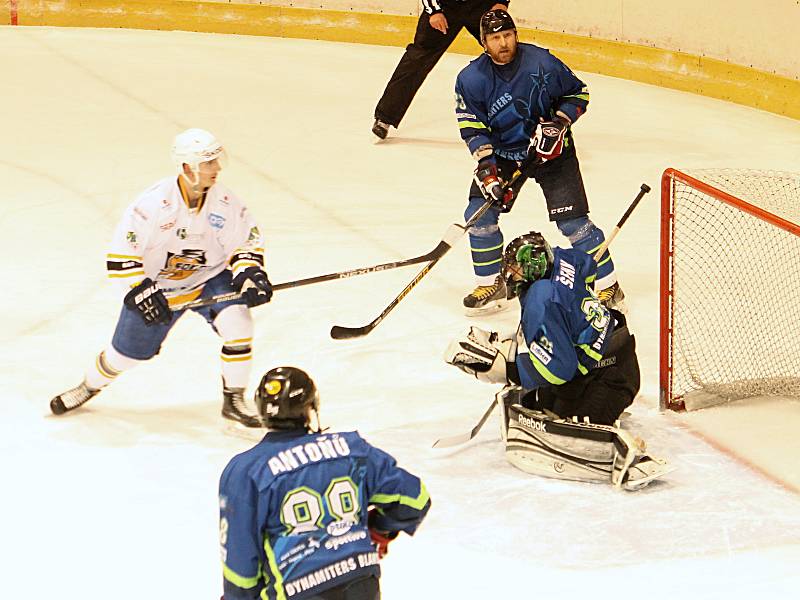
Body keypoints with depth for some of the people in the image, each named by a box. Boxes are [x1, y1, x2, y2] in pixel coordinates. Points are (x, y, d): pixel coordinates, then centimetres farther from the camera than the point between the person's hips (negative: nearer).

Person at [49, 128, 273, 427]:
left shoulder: (226, 203, -16)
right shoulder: (154, 202, -27)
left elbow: (248, 242, -2)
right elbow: (121, 255, -21)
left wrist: (250, 273, -20)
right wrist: (141, 293, -28)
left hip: (210, 278, 2)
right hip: (156, 284, -2)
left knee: (237, 321, -24)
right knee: (127, 352, 8)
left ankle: (233, 400, -8)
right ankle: (89, 386, 42)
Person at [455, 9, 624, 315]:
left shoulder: (542, 63, -18)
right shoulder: (471, 79, -12)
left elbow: (578, 94, -5)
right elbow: (472, 126, -9)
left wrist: (559, 123, -20)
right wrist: (485, 166, -20)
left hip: (552, 150, -3)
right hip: (502, 152, 3)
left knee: (571, 220, -11)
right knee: (479, 213, -8)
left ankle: (607, 286, 1)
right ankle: (491, 284, 9)